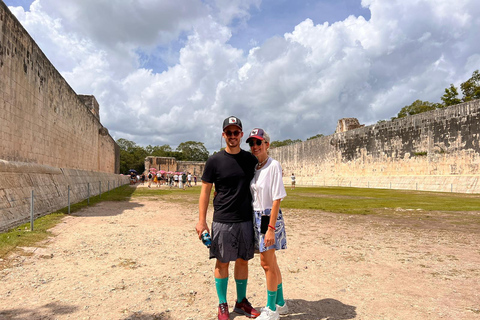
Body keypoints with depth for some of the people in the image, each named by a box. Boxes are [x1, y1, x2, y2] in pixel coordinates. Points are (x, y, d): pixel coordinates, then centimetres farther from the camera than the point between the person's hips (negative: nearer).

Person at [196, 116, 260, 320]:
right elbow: (205, 191, -3)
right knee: (222, 263, 8)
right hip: (222, 221, -3)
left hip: (246, 220, 3)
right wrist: (201, 221, -7)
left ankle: (241, 302, 32)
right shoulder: (214, 161, -4)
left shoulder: (251, 159, 5)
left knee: (243, 261, 14)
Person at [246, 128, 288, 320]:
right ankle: (280, 303, 34)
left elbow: (277, 199, -18)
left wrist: (271, 228, -21)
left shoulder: (273, 165, -15)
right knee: (271, 263, 17)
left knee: (268, 264, 2)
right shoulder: (255, 167, 8)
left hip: (269, 217, -8)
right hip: (257, 217, 8)